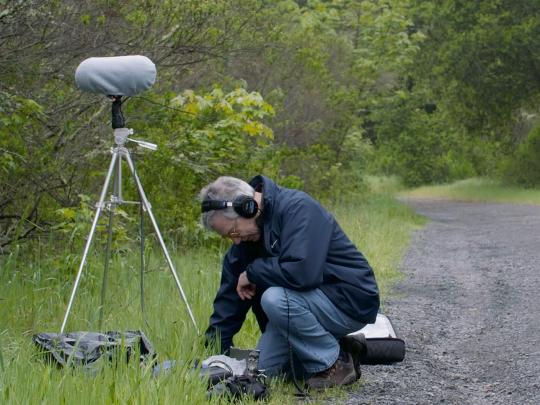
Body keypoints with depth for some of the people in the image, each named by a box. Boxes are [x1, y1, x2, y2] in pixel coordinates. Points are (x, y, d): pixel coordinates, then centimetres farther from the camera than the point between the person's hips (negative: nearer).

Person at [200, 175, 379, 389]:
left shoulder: (297, 208, -23)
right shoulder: (247, 234, 3)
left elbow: (301, 271, -37)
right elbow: (230, 291, 8)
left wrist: (252, 272, -21)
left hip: (351, 301, -8)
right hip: (312, 299, 8)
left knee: (275, 298, -32)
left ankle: (334, 364, -13)